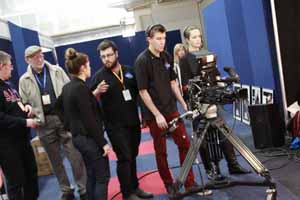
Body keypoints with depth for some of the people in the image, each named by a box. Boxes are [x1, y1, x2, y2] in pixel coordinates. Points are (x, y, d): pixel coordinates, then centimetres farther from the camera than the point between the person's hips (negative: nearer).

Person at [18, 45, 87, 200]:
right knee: (55, 159, 12)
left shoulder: (57, 71, 2)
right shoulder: (24, 80, 3)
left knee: (75, 155, 1)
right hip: (44, 123, 1)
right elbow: (24, 103, 7)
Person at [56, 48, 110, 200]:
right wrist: (103, 142, -17)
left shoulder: (67, 87, 6)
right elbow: (90, 119, -22)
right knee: (102, 177, 2)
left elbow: (59, 106, 19)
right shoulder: (81, 88, -20)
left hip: (78, 136, 9)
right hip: (89, 138, -9)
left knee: (91, 175, 20)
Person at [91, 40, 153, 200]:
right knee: (124, 158, -3)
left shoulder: (129, 71, 6)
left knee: (132, 156, 15)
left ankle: (134, 187, 29)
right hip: (115, 125, -4)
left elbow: (138, 91, 16)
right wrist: (97, 91, -26)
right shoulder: (99, 76, -6)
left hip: (133, 121, 5)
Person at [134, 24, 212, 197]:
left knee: (185, 144, 3)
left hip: (172, 109, 6)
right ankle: (169, 184, 23)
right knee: (161, 151, 6)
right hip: (155, 114, -5)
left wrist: (184, 104, 9)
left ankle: (190, 184, 14)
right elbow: (143, 91, -15)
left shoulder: (167, 57, 5)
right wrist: (157, 115, -17)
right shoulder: (142, 61, -13)